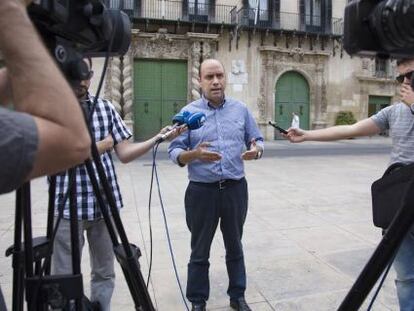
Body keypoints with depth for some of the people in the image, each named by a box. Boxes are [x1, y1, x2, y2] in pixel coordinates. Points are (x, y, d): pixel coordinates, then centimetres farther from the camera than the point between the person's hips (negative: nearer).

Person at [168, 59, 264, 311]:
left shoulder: (241, 109, 5)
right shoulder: (189, 112, -3)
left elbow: (257, 140, 10)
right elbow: (175, 152, -6)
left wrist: (256, 150, -14)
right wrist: (194, 154, -27)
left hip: (235, 189, 2)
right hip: (202, 191, -2)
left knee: (235, 247, 18)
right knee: (200, 251, 12)